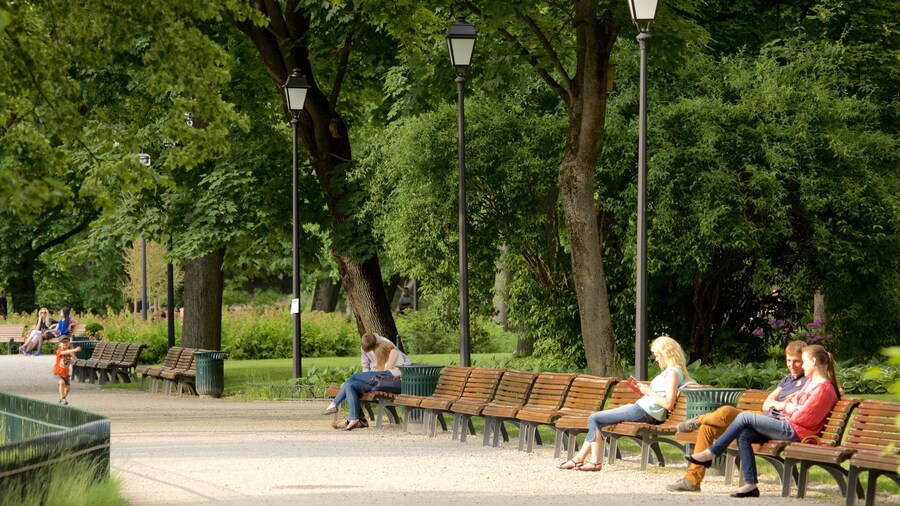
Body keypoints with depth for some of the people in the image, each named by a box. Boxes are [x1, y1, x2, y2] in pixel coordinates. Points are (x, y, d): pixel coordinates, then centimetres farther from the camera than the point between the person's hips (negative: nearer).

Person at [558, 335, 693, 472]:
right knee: (595, 420, 18)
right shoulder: (669, 371, 16)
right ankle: (579, 458, 17)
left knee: (594, 419, -8)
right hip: (643, 408, 11)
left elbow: (668, 404, -23)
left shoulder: (673, 373, -15)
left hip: (644, 412, -11)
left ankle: (596, 462, -5)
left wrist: (648, 391, -15)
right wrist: (646, 389, 10)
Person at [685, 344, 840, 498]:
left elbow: (801, 417, -15)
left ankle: (710, 453, -3)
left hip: (795, 431, -10)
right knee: (744, 435, -8)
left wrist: (790, 409, 4)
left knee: (745, 417, -12)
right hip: (786, 424, 10)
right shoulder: (810, 382, 20)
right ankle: (750, 484, -11)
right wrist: (789, 406, -2)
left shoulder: (824, 388, -12)